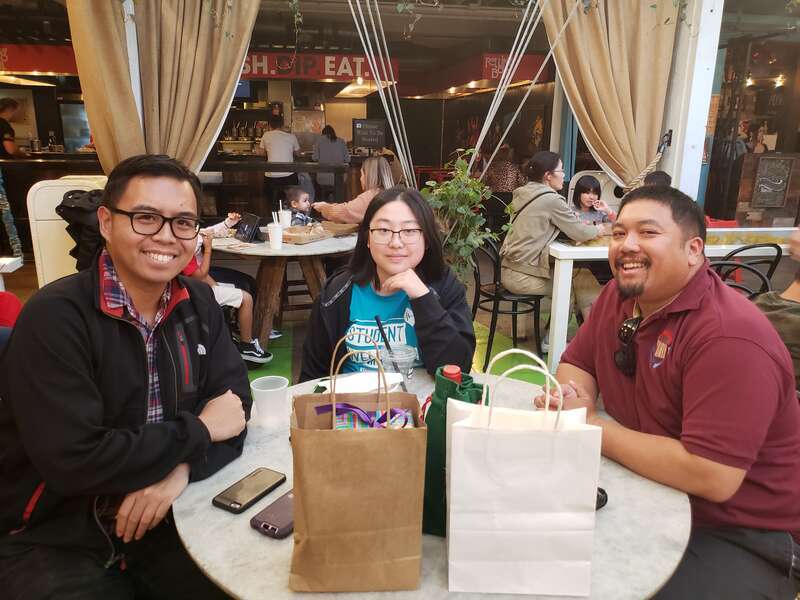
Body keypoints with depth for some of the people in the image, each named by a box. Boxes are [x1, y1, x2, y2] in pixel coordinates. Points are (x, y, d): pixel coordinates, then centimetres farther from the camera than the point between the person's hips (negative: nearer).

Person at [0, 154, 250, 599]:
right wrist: (197, 431, -17)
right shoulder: (56, 317, -19)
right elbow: (73, 461, -27)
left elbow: (235, 403, -3)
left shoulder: (197, 303, 1)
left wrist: (181, 468, -21)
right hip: (53, 540, -4)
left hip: (163, 515, 5)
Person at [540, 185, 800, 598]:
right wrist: (574, 398, -17)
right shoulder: (617, 295, -3)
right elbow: (575, 363, 7)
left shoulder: (730, 336, -28)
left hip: (740, 536, -6)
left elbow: (711, 477, -32)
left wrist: (593, 426, -24)